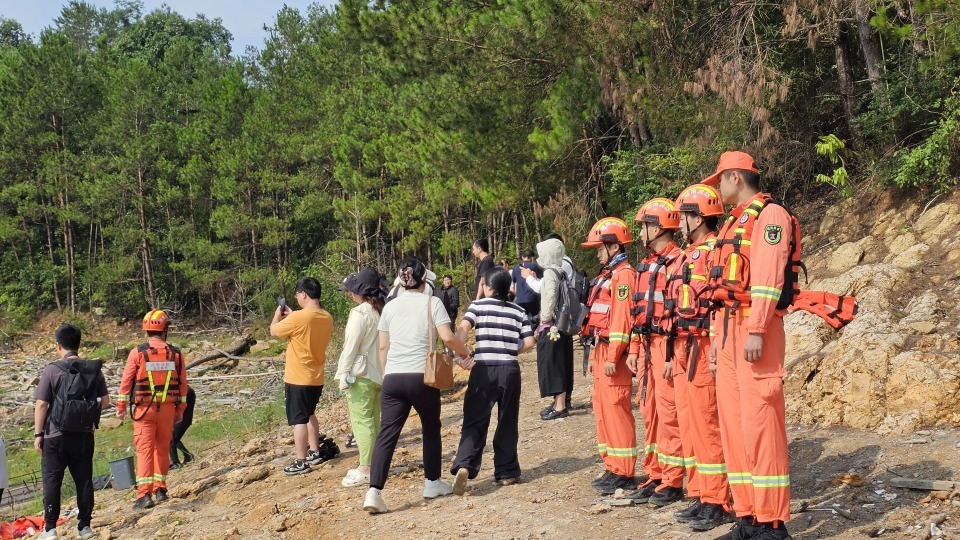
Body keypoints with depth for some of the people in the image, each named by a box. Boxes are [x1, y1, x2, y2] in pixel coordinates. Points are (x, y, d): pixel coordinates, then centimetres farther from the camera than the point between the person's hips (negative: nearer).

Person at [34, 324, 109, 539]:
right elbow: (105, 400, 3)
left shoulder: (52, 370, -10)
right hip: (84, 435, 3)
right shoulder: (94, 369, 1)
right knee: (84, 480, 9)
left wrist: (38, 434, -2)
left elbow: (41, 404, -9)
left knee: (52, 481, 6)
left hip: (56, 435, -3)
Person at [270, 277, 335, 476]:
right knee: (309, 414, 25)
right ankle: (314, 453, 31)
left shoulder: (299, 318, -21)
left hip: (298, 379, -7)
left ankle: (300, 463, 1)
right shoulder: (327, 318, 1)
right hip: (317, 378, 7)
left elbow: (274, 331, -6)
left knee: (299, 420, -1)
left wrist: (278, 316, 12)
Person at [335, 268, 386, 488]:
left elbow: (351, 346, -17)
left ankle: (365, 469, -4)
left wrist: (344, 373, -13)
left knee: (361, 420, -5)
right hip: (378, 372, 8)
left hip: (361, 373, -8)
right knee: (374, 419, 14)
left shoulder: (360, 313, -15)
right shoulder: (382, 311, 8)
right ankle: (373, 464, 21)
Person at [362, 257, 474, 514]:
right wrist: (465, 353, 5)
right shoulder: (432, 303, 1)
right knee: (431, 428, 18)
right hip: (422, 377, -3)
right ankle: (432, 483, 27)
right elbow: (448, 337, -11)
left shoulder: (390, 306, 11)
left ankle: (374, 491, -12)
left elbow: (383, 347, 12)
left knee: (387, 433, -1)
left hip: (393, 378, 3)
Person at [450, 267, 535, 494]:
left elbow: (464, 328, -15)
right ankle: (506, 472, 17)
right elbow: (529, 342, 3)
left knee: (475, 421, -2)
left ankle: (464, 465, -21)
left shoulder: (478, 306, 3)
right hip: (510, 369, 2)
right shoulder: (518, 311, 10)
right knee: (507, 423, 13)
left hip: (483, 369, -2)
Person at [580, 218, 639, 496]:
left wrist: (613, 356, -22)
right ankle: (612, 468, 19)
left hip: (614, 353, -10)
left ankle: (624, 475, -4)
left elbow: (622, 317, -19)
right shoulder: (607, 275, 20)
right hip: (602, 351, 10)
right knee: (602, 407, 12)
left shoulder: (624, 274, -11)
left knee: (616, 408, -8)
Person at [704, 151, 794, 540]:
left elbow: (768, 275, -16)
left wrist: (755, 330, -24)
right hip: (728, 328, 9)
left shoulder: (769, 215, -5)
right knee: (732, 421, 8)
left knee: (760, 421, -10)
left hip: (755, 327, -9)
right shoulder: (733, 224, 23)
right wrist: (716, 337, 20)